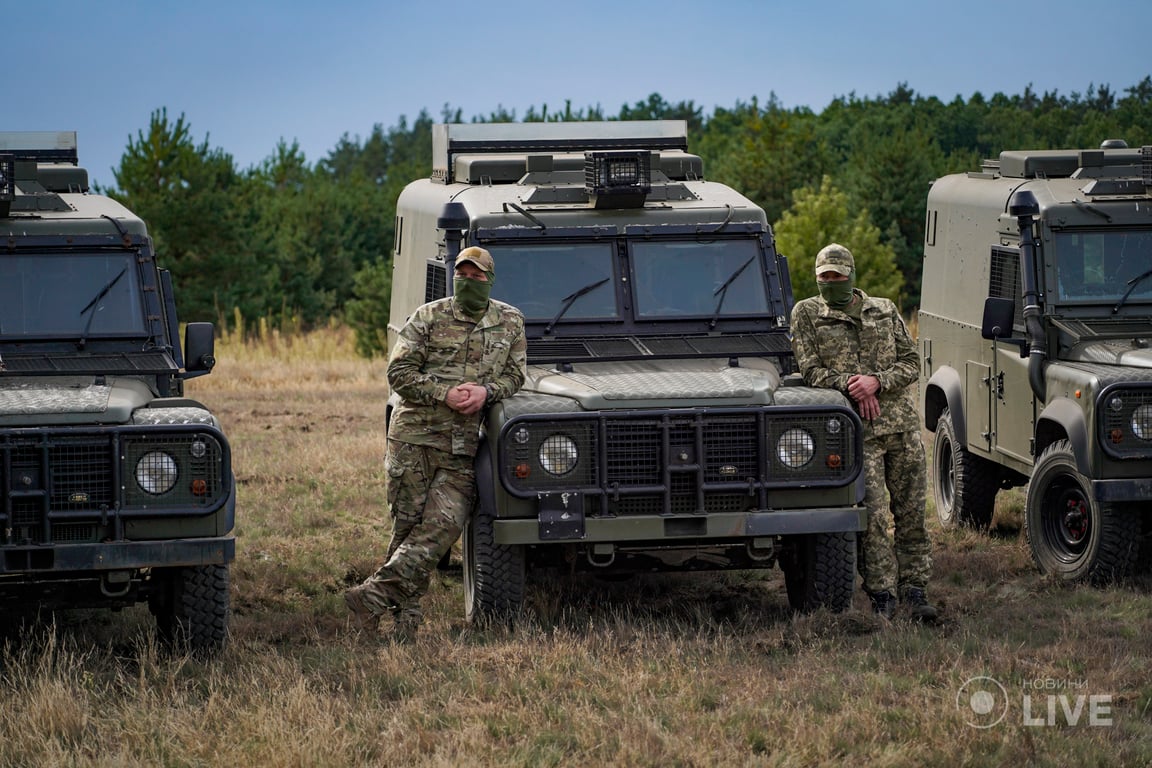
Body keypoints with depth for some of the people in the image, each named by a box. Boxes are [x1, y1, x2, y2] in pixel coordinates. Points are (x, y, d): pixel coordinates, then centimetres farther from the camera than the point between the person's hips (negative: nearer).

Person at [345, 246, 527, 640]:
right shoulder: (428, 317, 3)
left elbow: (514, 375, 12)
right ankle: (406, 612, 4)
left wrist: (485, 392, -10)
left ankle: (379, 592, -13)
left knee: (443, 525, -12)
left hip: (463, 443, 2)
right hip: (415, 433, -2)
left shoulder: (511, 322, 11)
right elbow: (399, 372, -1)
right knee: (408, 522, -1)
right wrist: (445, 394, -15)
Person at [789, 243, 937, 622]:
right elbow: (811, 370, -1)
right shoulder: (806, 314, 7)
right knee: (872, 516, -10)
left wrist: (876, 381, -10)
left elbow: (911, 363, 8)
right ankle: (882, 595, -4)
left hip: (902, 424, 3)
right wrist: (850, 385, -14)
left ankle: (914, 592, 6)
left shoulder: (885, 310, 13)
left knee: (911, 513, 1)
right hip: (857, 430, -3)